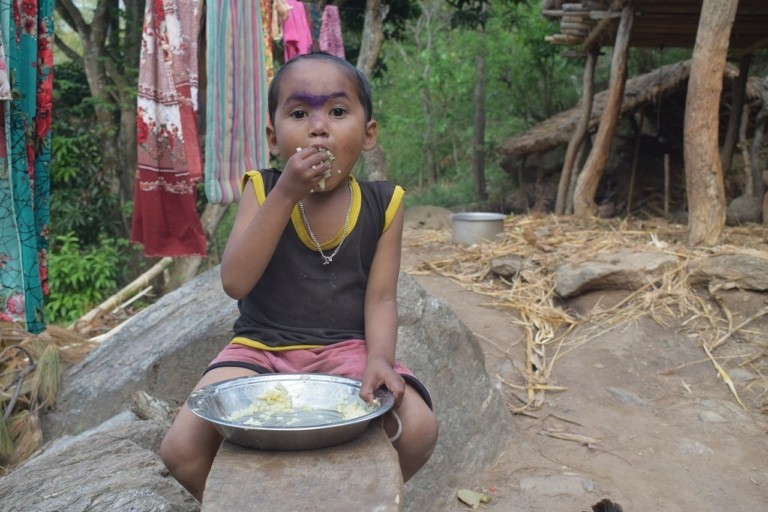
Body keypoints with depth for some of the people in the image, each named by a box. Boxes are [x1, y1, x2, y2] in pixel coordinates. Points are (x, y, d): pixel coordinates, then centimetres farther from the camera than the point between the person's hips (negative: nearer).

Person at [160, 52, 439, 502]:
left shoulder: (382, 204, -3)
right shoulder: (263, 191, -4)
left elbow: (381, 298, -4)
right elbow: (235, 282, -17)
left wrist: (379, 358, -25)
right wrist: (285, 194, -24)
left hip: (345, 349, 1)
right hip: (260, 348, 0)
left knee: (419, 428, -21)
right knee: (181, 447, -17)